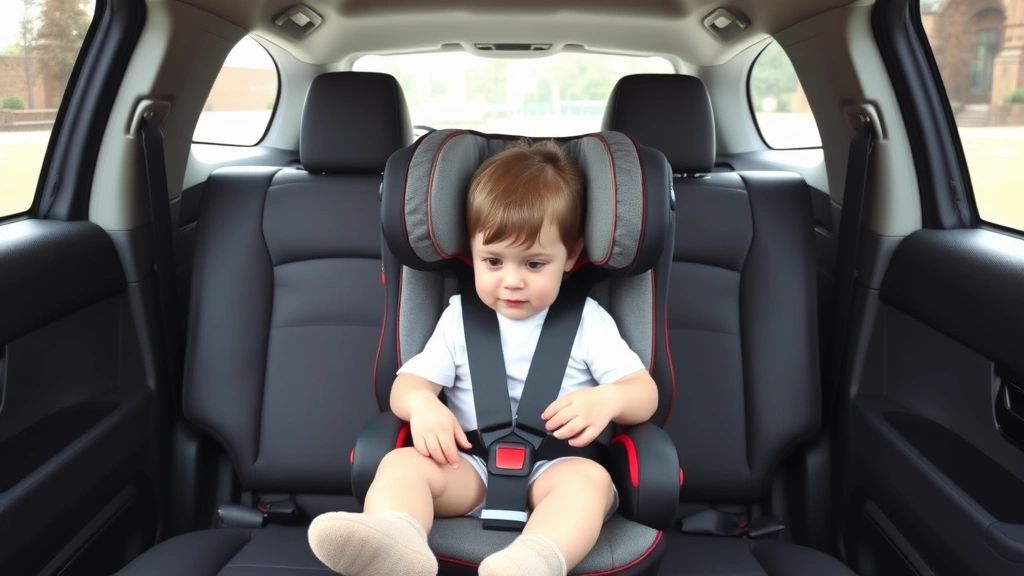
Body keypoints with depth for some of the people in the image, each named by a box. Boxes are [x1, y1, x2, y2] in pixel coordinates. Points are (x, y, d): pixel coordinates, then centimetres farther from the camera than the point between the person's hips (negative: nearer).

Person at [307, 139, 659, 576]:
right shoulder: (459, 316, 14)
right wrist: (422, 405, -19)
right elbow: (408, 384, 7)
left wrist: (608, 399, -23)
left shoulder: (588, 320, 8)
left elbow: (645, 393, 3)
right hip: (472, 466, 2)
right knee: (401, 463, -24)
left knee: (591, 477, -33)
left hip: (555, 467, -1)